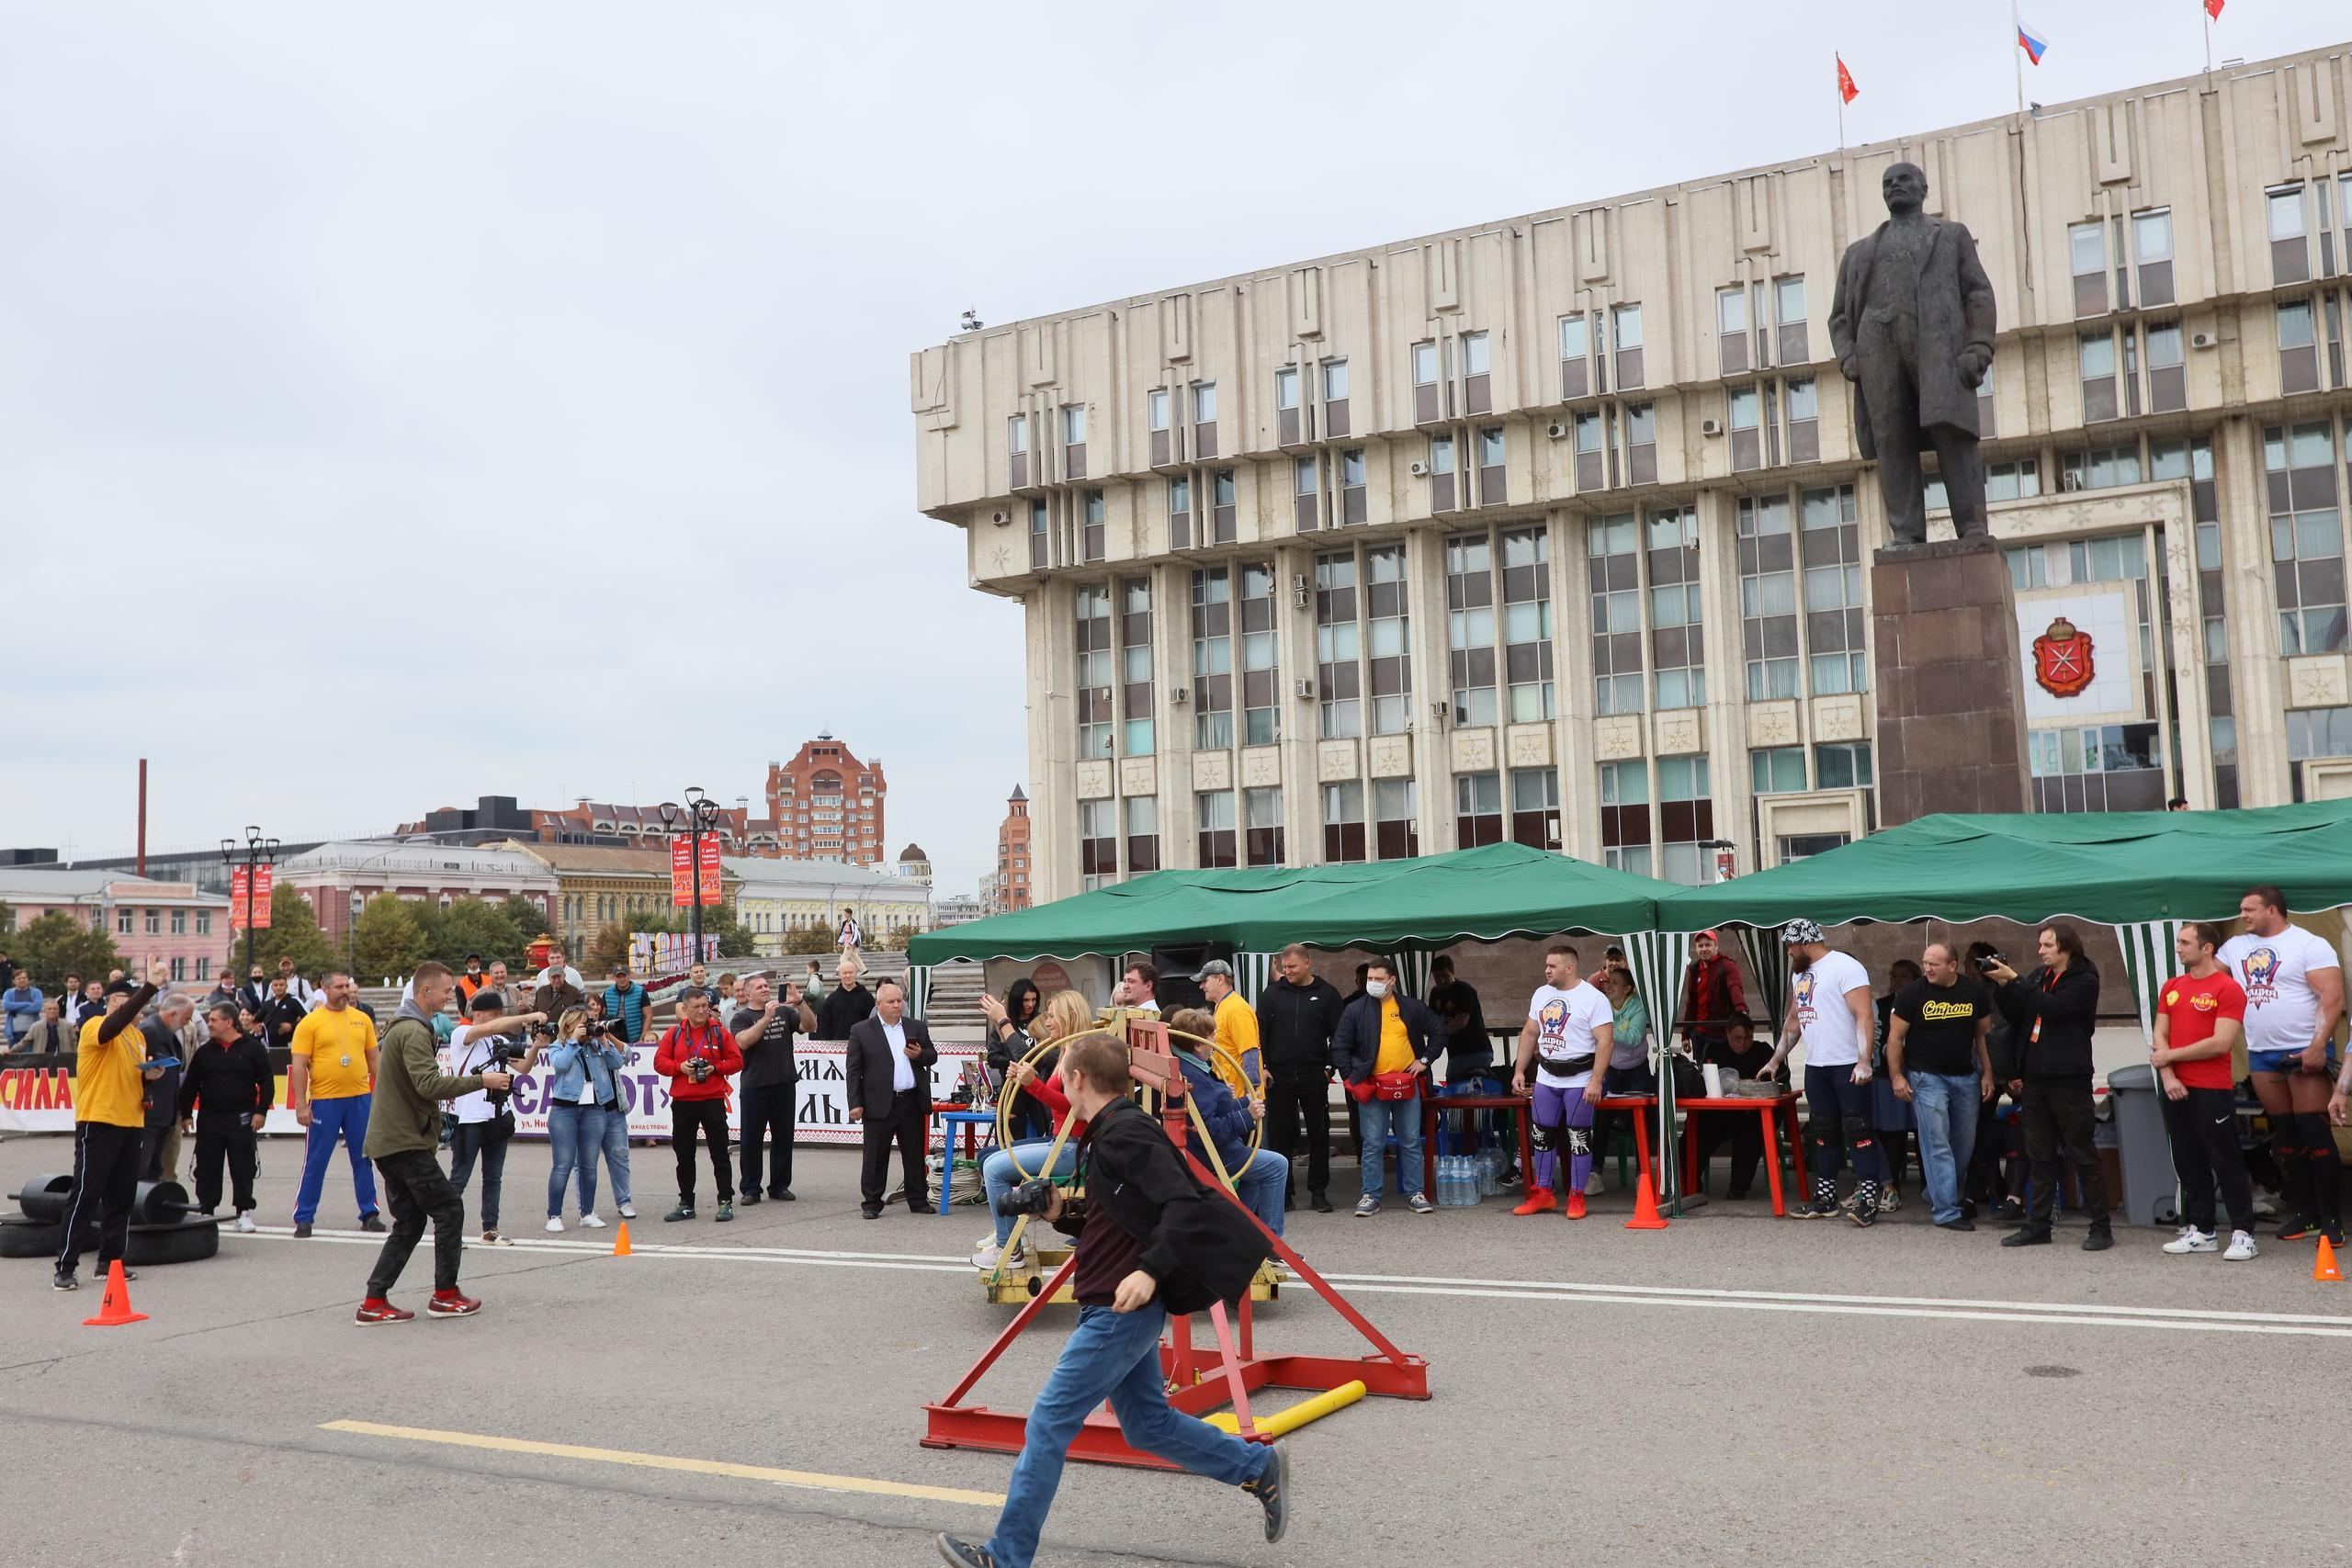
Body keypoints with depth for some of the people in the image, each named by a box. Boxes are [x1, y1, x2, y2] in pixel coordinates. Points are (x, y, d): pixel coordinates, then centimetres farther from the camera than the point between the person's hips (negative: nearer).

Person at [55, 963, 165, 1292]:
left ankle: (110, 1260, 16)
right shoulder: (95, 1027, -10)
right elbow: (118, 1022, -35)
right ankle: (65, 1267, -2)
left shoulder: (138, 1035, 15)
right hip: (98, 1123, -7)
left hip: (131, 1124, 8)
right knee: (86, 1194, -6)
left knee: (122, 1195, 8)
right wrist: (151, 986, -41)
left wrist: (151, 1076, 1)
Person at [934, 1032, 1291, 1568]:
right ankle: (1260, 1468, 26)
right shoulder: (1109, 1133, 15)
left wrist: (1150, 1270, -36)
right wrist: (1062, 1213, 7)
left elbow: (1183, 1203, -26)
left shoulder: (1126, 1131, -17)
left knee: (1048, 1423, -4)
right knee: (1148, 1423, 17)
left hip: (1121, 1309, -10)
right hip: (1121, 1310, 10)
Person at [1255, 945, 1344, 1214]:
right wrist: (1261, 1067, -2)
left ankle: (1318, 1191, 13)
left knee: (1319, 1134, 4)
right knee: (1279, 1135, 3)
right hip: (1278, 1077, 1)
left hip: (1314, 1077, -1)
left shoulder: (1327, 994, 3)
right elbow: (1260, 1033, 5)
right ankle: (1283, 1191, 11)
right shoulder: (1271, 994, 6)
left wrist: (1329, 1067, -4)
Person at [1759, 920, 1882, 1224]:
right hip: (1815, 1066, 8)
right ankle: (1825, 1198, 18)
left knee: (1857, 1130, -6)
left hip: (1848, 1067, -8)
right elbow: (1793, 1021, 25)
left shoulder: (1844, 967, -11)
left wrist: (1864, 1061, -25)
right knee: (1824, 1132, 12)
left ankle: (1868, 1199, -4)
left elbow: (1864, 1016, -17)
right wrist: (1776, 1060, 24)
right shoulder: (1800, 974, 16)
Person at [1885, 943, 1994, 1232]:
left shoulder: (1974, 992, 1)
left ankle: (1939, 1196, 28)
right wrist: (1896, 1076, -9)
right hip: (1927, 1077, -4)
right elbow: (1895, 1037, -4)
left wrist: (1987, 1074, 6)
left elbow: (1983, 1035, 11)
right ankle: (1945, 1211, -5)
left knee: (1965, 1144, 11)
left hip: (1966, 1077, 4)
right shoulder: (1912, 992, -8)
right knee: (1937, 1145, -8)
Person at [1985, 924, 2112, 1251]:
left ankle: (2100, 1227, 6)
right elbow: (2016, 1016, 11)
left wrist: (2013, 980, -19)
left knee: (2081, 1154, -2)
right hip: (2036, 1076, 7)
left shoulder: (2084, 980, -7)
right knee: (2039, 1155, 10)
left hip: (2069, 1078, -7)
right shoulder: (2038, 977, 13)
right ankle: (2038, 1225, 16)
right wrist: (2002, 986, -3)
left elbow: (2052, 1007, -21)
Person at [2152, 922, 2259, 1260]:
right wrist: (2167, 1076, -6)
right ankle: (2202, 1231, 18)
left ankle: (2243, 1233, 4)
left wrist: (2170, 1056, -9)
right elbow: (2160, 1035, 8)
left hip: (2214, 1091, -6)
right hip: (2176, 1089, 6)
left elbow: (2221, 1043, -15)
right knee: (2189, 1163, 11)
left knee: (2227, 1163, -3)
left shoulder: (2228, 988, -8)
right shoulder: (2172, 987, 12)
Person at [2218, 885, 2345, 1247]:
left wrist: (2318, 1046, -20)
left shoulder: (2309, 945, -6)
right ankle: (2305, 1212, 18)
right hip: (2261, 1054, 6)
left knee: (2314, 1132, -8)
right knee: (2285, 1135, 9)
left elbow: (2332, 998, -12)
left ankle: (2331, 1218, -2)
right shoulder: (2235, 947, 13)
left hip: (2304, 1052, -6)